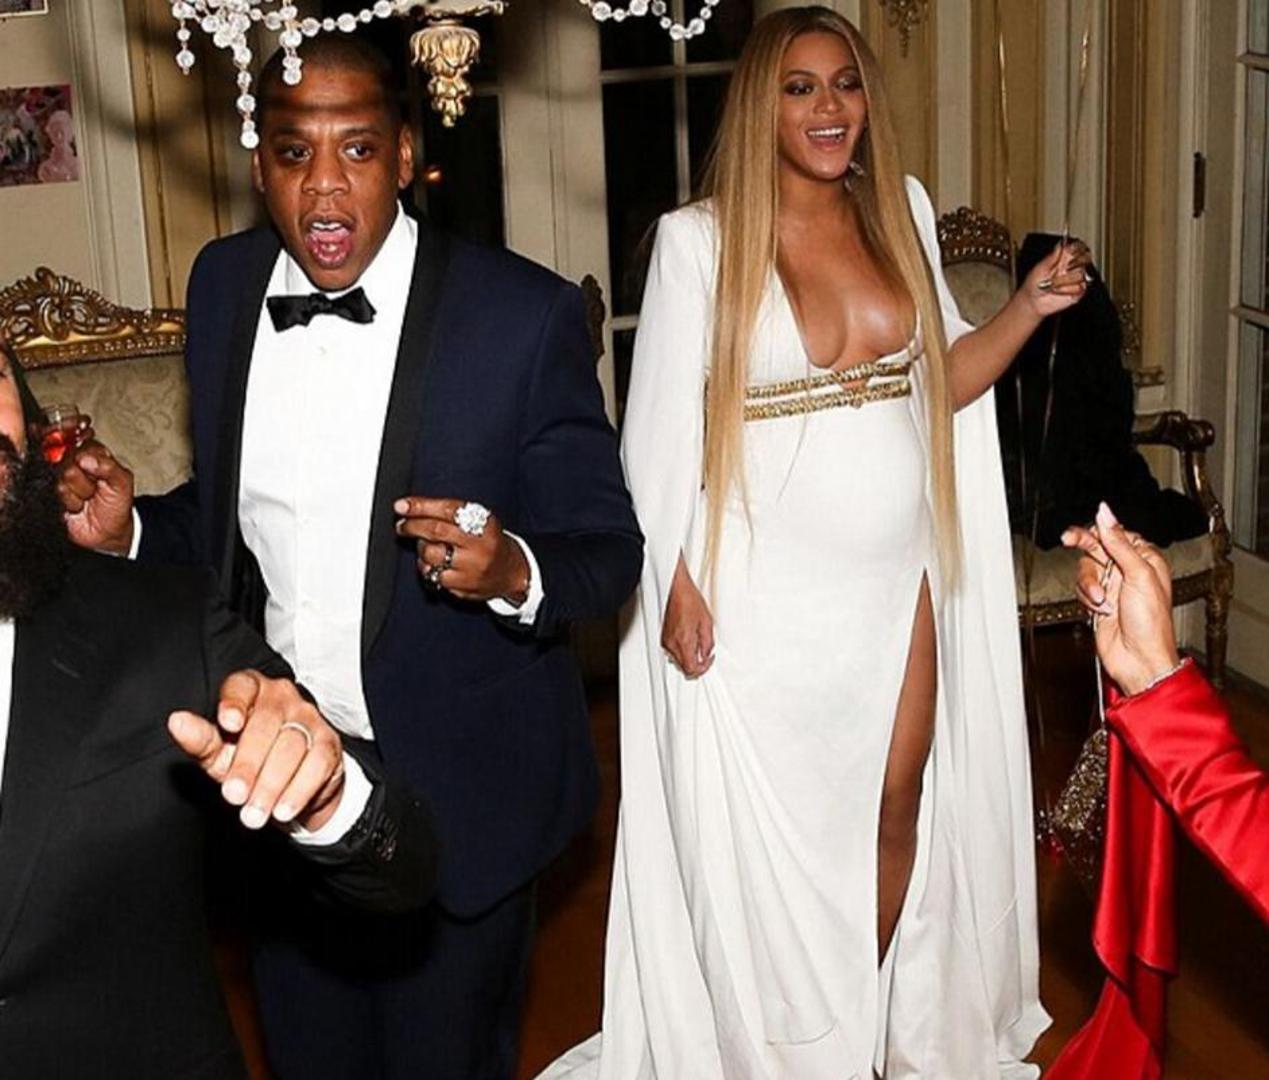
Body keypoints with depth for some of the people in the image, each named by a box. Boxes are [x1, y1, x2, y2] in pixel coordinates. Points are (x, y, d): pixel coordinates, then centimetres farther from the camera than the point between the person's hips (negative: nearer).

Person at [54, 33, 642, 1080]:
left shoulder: (524, 314, -17)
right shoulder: (223, 286, -2)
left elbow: (609, 547, -11)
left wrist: (510, 569, -32)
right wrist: (129, 529, -10)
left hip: (459, 791, -4)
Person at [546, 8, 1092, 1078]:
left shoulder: (902, 212, 5)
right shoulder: (699, 238, -8)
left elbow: (939, 384, 12)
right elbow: (664, 426, -8)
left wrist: (1030, 307, -2)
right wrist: (677, 582, -12)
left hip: (894, 576, 5)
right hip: (765, 592, -4)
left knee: (898, 805, 13)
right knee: (775, 833, 5)